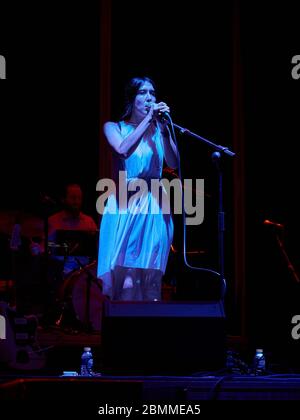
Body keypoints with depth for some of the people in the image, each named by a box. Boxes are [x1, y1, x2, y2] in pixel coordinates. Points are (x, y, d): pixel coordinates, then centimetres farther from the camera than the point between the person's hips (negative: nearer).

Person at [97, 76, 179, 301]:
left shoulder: (159, 129, 11)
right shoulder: (114, 127, 7)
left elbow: (173, 163, -1)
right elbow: (124, 150, -14)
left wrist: (163, 128, -10)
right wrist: (147, 120, -12)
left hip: (153, 208, 2)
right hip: (124, 206, -2)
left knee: (150, 278, -3)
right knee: (125, 277, -10)